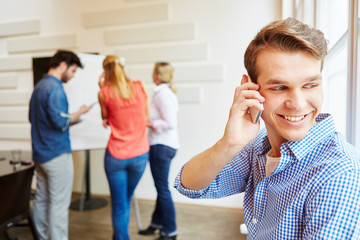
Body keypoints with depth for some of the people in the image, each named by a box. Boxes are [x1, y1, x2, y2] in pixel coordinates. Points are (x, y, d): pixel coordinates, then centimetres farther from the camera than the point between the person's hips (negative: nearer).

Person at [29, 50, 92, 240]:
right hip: (57, 154, -10)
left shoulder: (39, 86, 13)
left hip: (40, 153, 10)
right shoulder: (55, 88, -17)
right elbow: (61, 122, -22)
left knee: (41, 200, 16)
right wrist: (80, 112, -7)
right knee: (59, 204, -2)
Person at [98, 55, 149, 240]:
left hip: (116, 155, -2)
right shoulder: (140, 86, -4)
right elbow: (146, 118, 5)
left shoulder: (105, 93, -9)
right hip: (140, 155, 3)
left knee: (119, 206, 11)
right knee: (126, 200, 23)